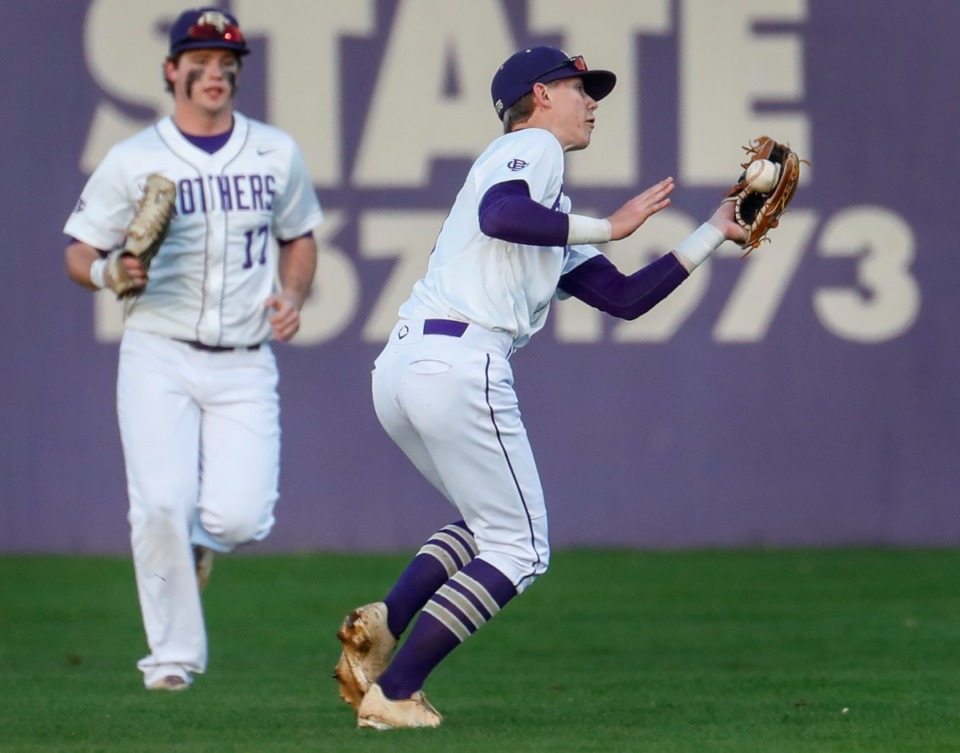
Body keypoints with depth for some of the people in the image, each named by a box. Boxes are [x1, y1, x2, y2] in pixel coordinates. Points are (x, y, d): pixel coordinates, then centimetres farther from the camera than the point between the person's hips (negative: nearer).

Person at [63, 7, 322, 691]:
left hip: (245, 364, 2)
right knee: (163, 503, -15)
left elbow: (299, 236, 21)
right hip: (158, 357, -2)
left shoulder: (276, 153, 8)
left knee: (240, 515, -14)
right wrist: (108, 272, -19)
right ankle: (175, 654, 1)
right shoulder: (134, 161, 0)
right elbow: (79, 252, 4)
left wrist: (293, 294, 1)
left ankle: (193, 548, 23)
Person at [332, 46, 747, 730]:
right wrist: (608, 227, -11)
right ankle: (394, 692, -8)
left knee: (490, 527, 23)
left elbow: (624, 297, 26)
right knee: (517, 548, 0)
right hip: (459, 363, -9)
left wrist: (713, 235, 28)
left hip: (398, 367, 9)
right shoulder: (532, 147, 3)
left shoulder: (555, 215, 30)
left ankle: (384, 623, 0)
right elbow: (498, 215, -19)